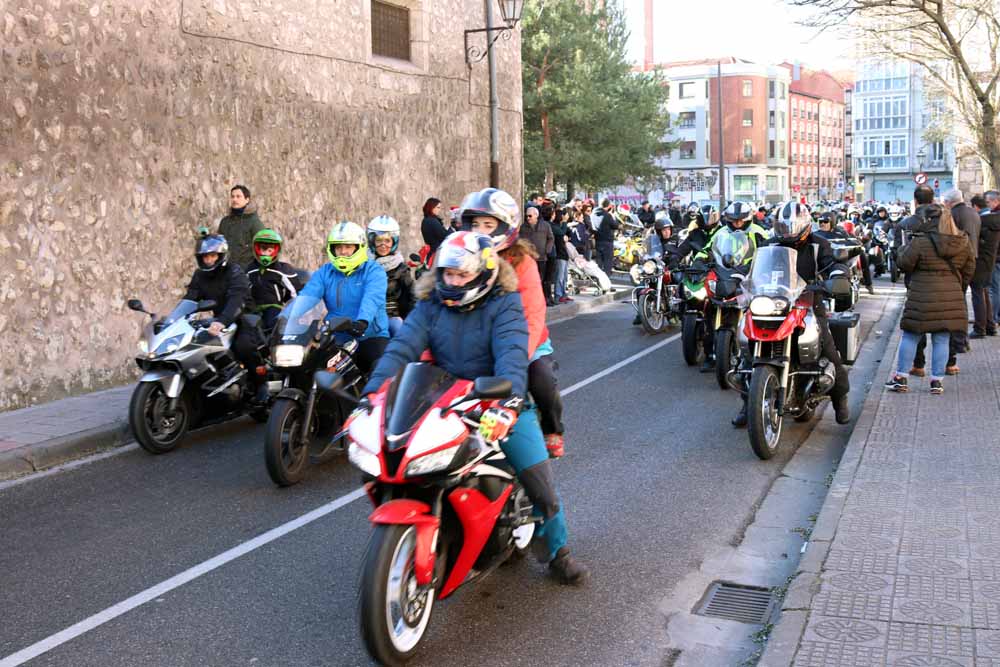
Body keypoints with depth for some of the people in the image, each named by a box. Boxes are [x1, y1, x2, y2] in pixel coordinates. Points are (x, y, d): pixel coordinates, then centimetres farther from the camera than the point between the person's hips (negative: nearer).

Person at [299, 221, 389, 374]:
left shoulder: (373, 271, -1)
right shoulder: (325, 273, 12)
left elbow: (372, 299, -20)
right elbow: (306, 297, -3)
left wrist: (363, 321, -41)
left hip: (371, 337, -3)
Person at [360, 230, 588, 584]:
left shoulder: (504, 304, -9)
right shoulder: (430, 305, 3)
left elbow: (512, 354, -25)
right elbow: (402, 348, -10)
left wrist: (509, 402, -43)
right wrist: (373, 392, -26)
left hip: (499, 406, -3)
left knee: (538, 479, -7)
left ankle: (557, 552, 18)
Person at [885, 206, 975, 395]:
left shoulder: (920, 242, -14)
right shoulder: (963, 243, 4)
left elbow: (904, 264, -6)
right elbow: (969, 270, 12)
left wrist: (904, 248, 12)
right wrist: (959, 288, 24)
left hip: (922, 298, -4)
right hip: (951, 298, 4)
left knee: (910, 336, 7)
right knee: (941, 340, 9)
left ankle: (900, 377, 11)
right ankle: (937, 380, 13)